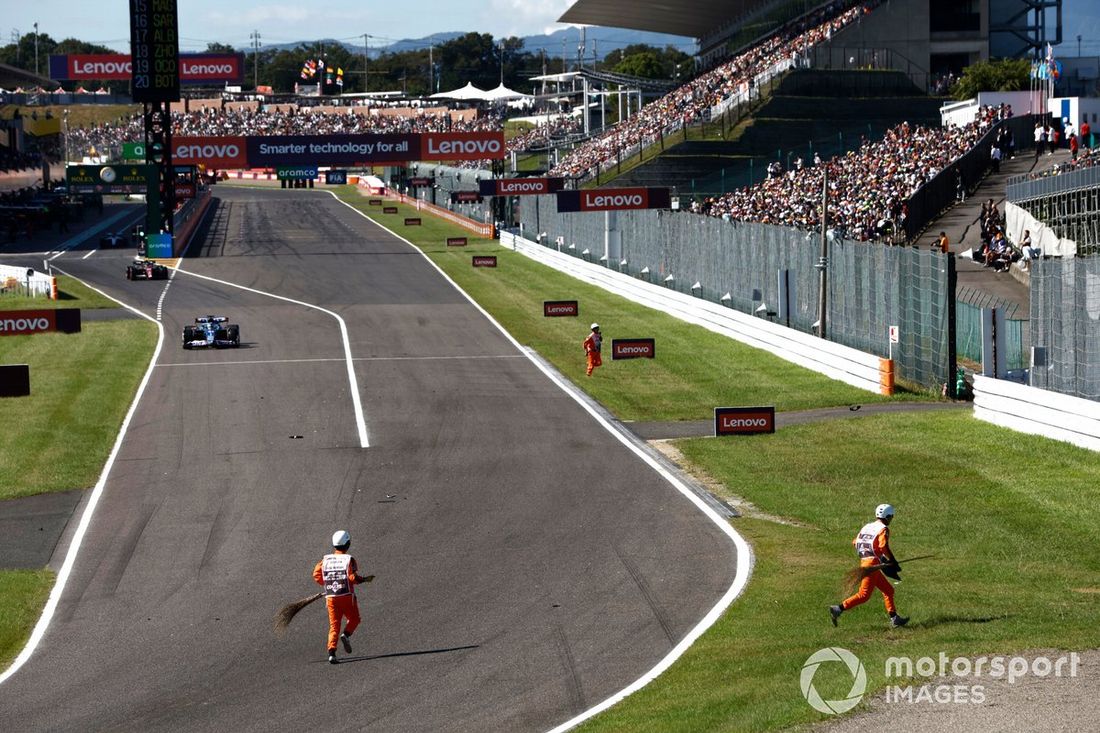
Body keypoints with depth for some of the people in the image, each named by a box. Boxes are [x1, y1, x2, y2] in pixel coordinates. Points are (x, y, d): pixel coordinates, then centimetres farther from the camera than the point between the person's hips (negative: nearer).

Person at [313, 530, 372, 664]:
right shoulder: (349, 559, -7)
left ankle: (331, 652, -12)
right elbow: (353, 577, -16)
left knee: (334, 625, 5)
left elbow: (316, 574, 4)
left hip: (330, 597, 3)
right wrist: (365, 579, 1)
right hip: (347, 596, -3)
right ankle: (346, 635, -10)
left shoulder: (325, 559, 6)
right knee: (354, 619, 18)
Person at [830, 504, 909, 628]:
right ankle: (838, 609, -14)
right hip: (872, 564, -9)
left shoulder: (867, 526, 15)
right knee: (864, 595, -9)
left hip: (864, 561, 9)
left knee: (888, 590, 15)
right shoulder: (883, 529, -7)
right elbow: (883, 546, -22)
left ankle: (894, 619, 14)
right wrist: (892, 561, -11)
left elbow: (855, 542, 15)